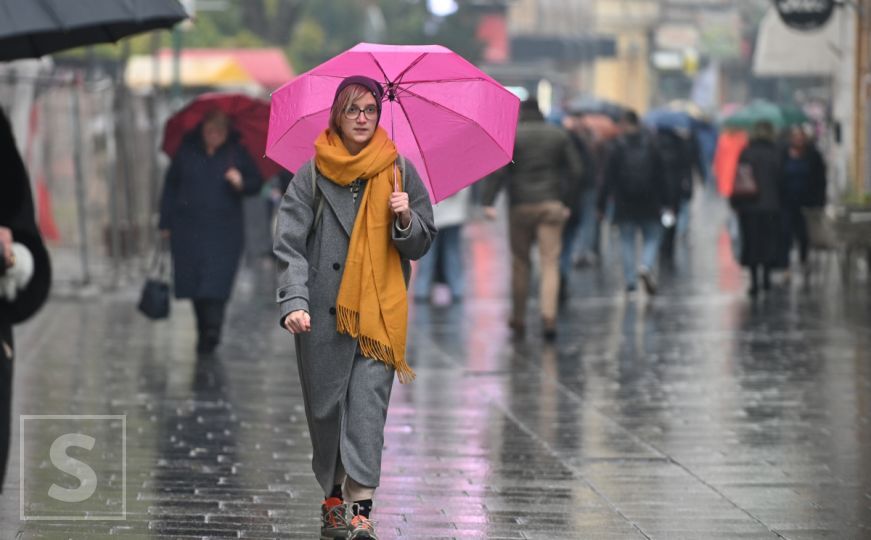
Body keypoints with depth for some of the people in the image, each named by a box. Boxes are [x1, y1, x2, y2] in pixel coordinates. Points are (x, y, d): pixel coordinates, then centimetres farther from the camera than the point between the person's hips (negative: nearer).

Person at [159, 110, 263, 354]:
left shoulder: (237, 153, 3)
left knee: (217, 280, -14)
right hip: (189, 229, 2)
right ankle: (204, 330, 19)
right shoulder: (187, 151, 4)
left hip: (224, 231, -2)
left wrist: (241, 183, -18)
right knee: (193, 279, 6)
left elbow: (256, 183, 5)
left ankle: (213, 329, -18)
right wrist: (165, 222, 8)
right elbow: (171, 185, 9)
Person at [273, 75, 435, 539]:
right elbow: (290, 245, -4)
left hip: (379, 309, 0)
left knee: (368, 402, -12)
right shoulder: (313, 175, 2)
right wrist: (294, 302, -18)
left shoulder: (398, 171, 6)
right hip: (322, 311, 0)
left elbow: (422, 244, 10)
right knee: (326, 406, 6)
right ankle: (333, 497, 23)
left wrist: (405, 219, -12)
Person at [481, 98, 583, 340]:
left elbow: (498, 170, -10)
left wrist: (488, 202, -14)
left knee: (520, 262, 11)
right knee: (550, 263, -3)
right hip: (552, 206, 1)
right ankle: (548, 317, -19)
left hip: (520, 206, -1)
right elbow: (575, 170, 6)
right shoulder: (559, 135, 8)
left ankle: (518, 320, 16)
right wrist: (568, 202, 10)